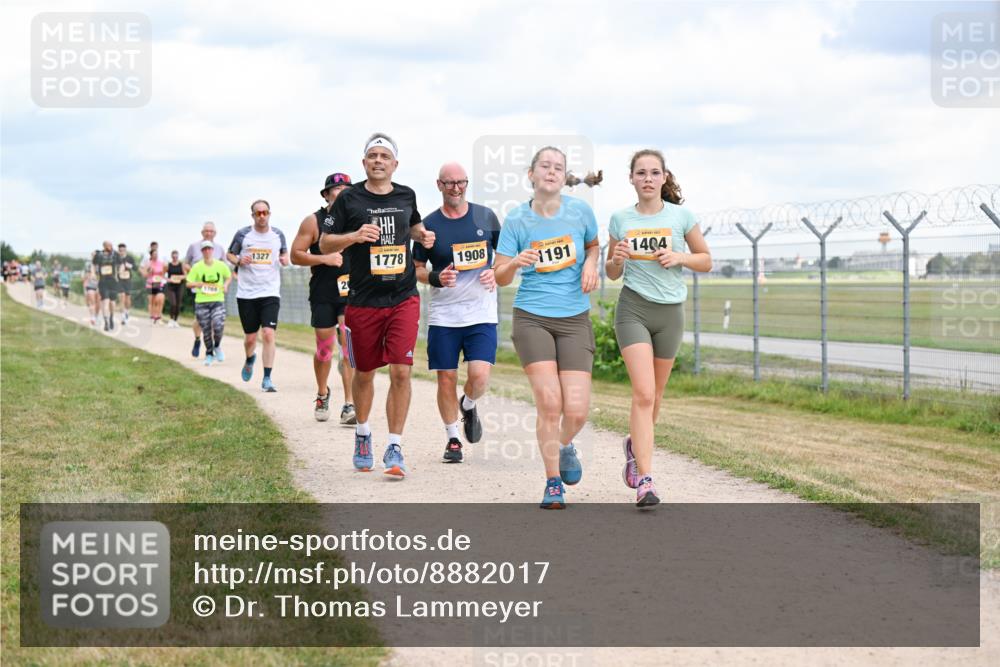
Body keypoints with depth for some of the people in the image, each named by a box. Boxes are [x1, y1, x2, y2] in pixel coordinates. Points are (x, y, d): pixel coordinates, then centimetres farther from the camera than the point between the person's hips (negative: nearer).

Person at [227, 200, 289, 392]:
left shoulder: (278, 235, 6)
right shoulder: (243, 235, 2)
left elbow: (285, 254, 19)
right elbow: (230, 254, 13)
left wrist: (285, 260, -4)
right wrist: (239, 261, -9)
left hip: (270, 293, 0)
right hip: (246, 294, 0)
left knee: (268, 334, -15)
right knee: (250, 338, 7)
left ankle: (267, 379, -10)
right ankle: (250, 360, 43)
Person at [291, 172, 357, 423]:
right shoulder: (313, 221, -3)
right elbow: (296, 255, -4)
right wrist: (324, 259, -16)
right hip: (323, 295, -1)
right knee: (324, 348, 8)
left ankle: (349, 405, -13)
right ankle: (322, 394, 33)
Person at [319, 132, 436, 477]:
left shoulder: (406, 196, 8)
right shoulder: (349, 198, -2)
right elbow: (325, 244, 0)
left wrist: (423, 236, 7)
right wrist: (355, 236, -17)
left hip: (403, 299, 1)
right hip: (363, 302, -1)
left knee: (401, 372, -11)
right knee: (364, 373, 11)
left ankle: (394, 448, -4)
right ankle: (362, 433, 36)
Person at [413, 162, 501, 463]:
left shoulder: (486, 217, 4)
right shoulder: (428, 225, 0)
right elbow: (416, 268, 7)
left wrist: (496, 273, -5)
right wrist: (436, 278, -13)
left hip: (481, 313, 0)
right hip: (443, 315, 0)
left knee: (479, 376, -13)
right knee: (446, 378, 1)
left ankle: (468, 406, 22)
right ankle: (452, 438, 20)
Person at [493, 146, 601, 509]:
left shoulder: (580, 210, 1)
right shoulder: (516, 220, -2)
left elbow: (593, 244, 21)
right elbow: (499, 277, 0)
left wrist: (590, 265, 0)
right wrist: (515, 262, -21)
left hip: (574, 320, 1)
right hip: (531, 318, -1)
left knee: (576, 410, -8)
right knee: (549, 404, -13)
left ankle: (566, 446, 29)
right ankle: (553, 483, 6)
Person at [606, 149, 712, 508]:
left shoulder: (681, 216, 2)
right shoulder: (620, 219, 4)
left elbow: (706, 261, 9)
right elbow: (611, 272, 12)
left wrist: (680, 257, -10)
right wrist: (617, 260, -10)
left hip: (670, 312, 2)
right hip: (633, 309, -1)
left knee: (654, 396, 11)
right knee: (643, 393, -15)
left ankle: (634, 445, 41)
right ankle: (644, 480, -17)